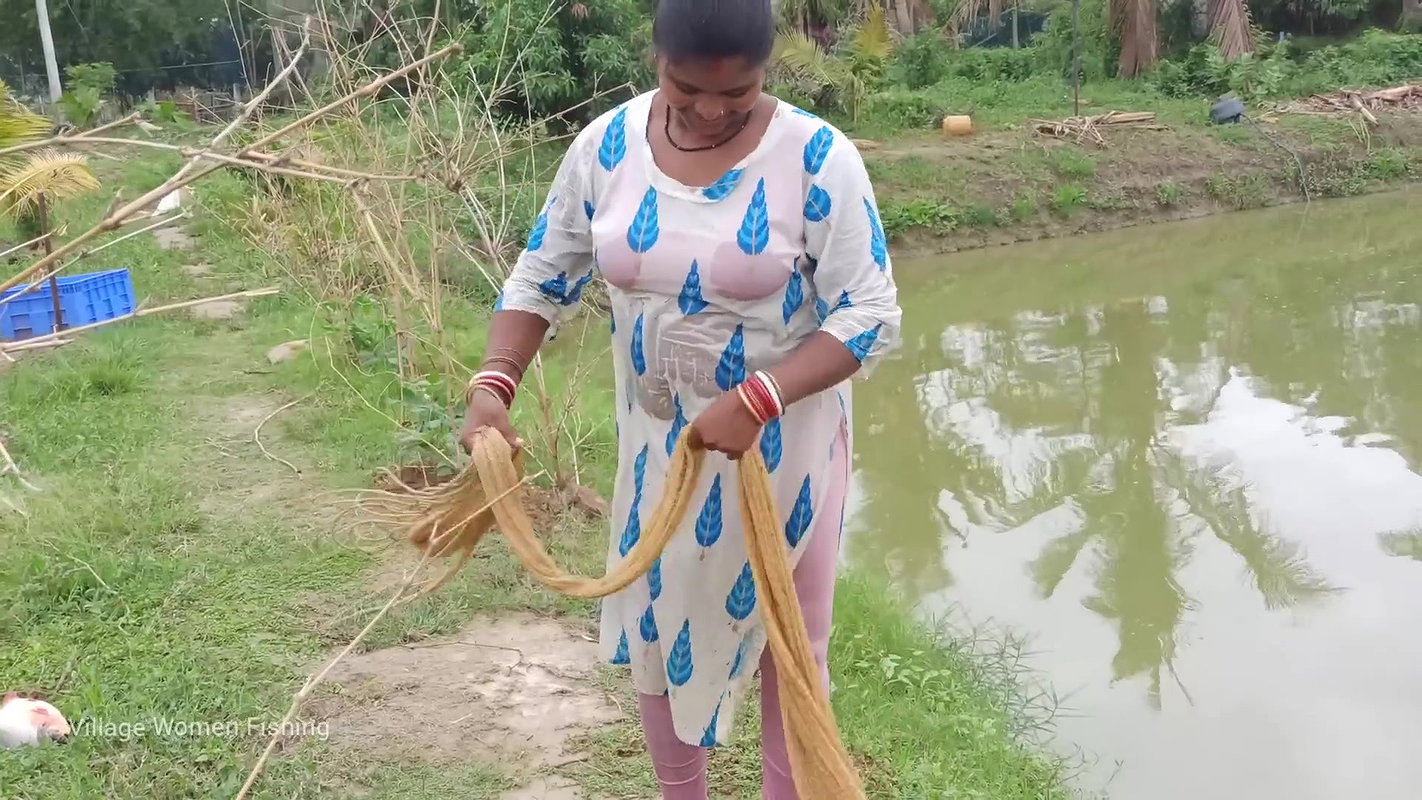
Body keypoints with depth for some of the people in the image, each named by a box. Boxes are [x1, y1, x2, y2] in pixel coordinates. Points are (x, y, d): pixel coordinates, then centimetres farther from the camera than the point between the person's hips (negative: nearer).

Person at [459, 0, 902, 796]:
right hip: (658, 442, 4)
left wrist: (757, 401, -31)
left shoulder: (818, 158, -19)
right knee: (659, 628, 17)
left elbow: (870, 316, -19)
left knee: (788, 635, 13)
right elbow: (541, 277, 1)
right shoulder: (608, 145, -8)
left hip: (783, 445, -3)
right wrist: (494, 384, -15)